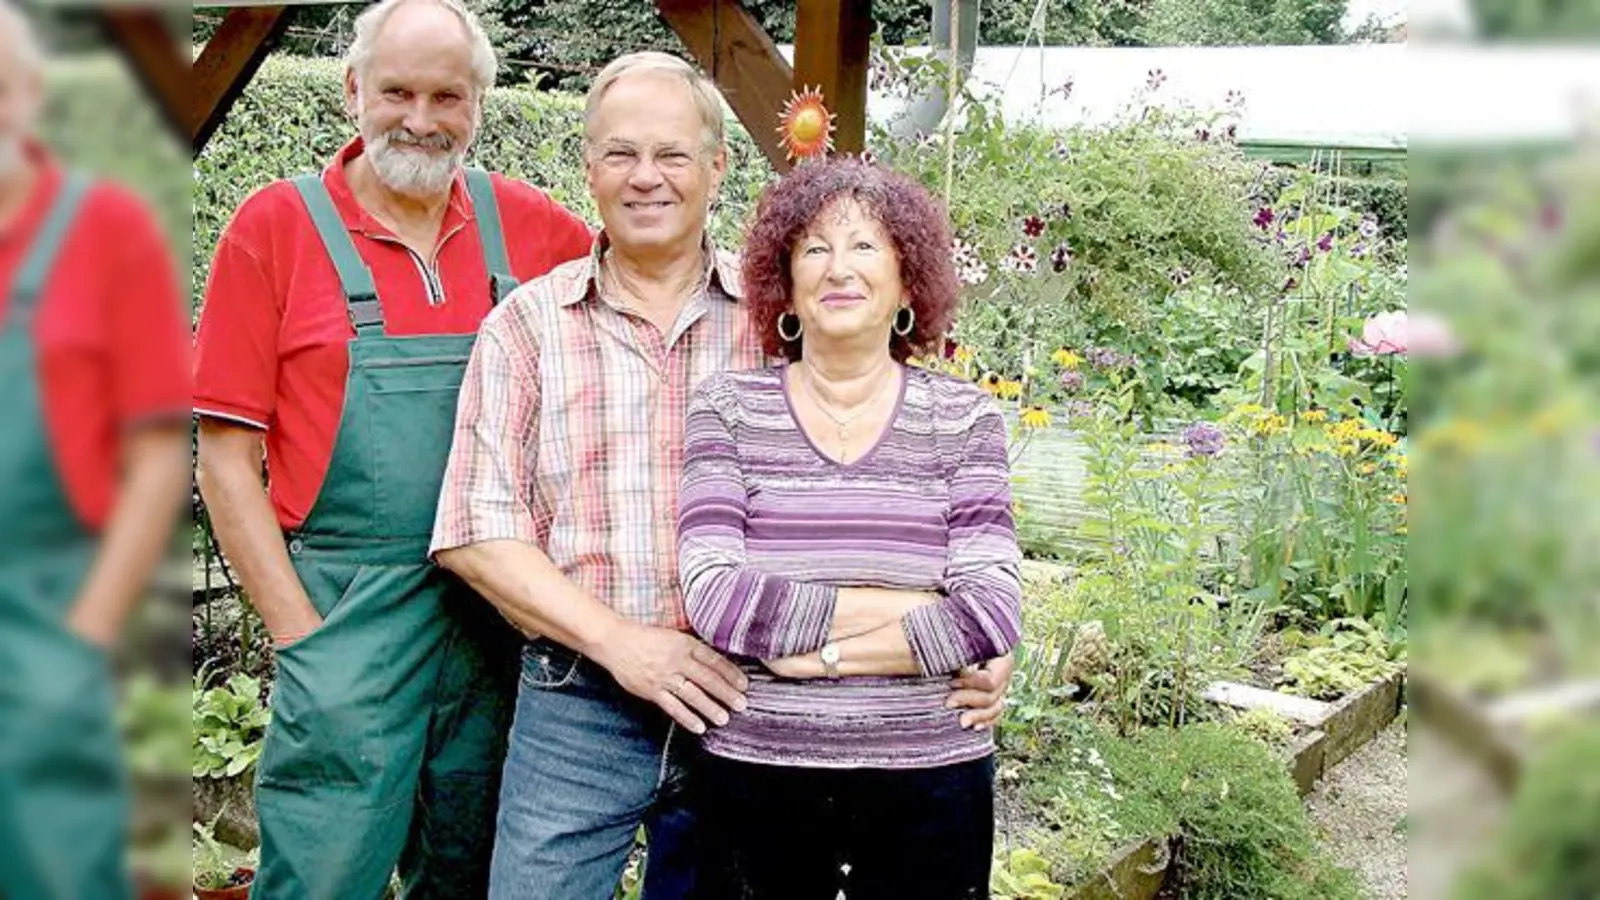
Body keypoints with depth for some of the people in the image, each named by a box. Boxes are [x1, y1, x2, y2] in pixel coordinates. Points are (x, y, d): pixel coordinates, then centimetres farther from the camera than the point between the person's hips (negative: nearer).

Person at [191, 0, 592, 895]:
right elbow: (226, 457, -3)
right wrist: (299, 630, -10)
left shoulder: (526, 223, 5)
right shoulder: (278, 225, -3)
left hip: (506, 612, 3)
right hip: (350, 614, -3)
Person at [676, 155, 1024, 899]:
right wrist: (909, 607, -15)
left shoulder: (965, 419, 0)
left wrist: (817, 652, -14)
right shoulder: (728, 408, -1)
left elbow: (993, 611, -9)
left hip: (929, 782, 1)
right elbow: (712, 596, -13)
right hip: (756, 779, 0)